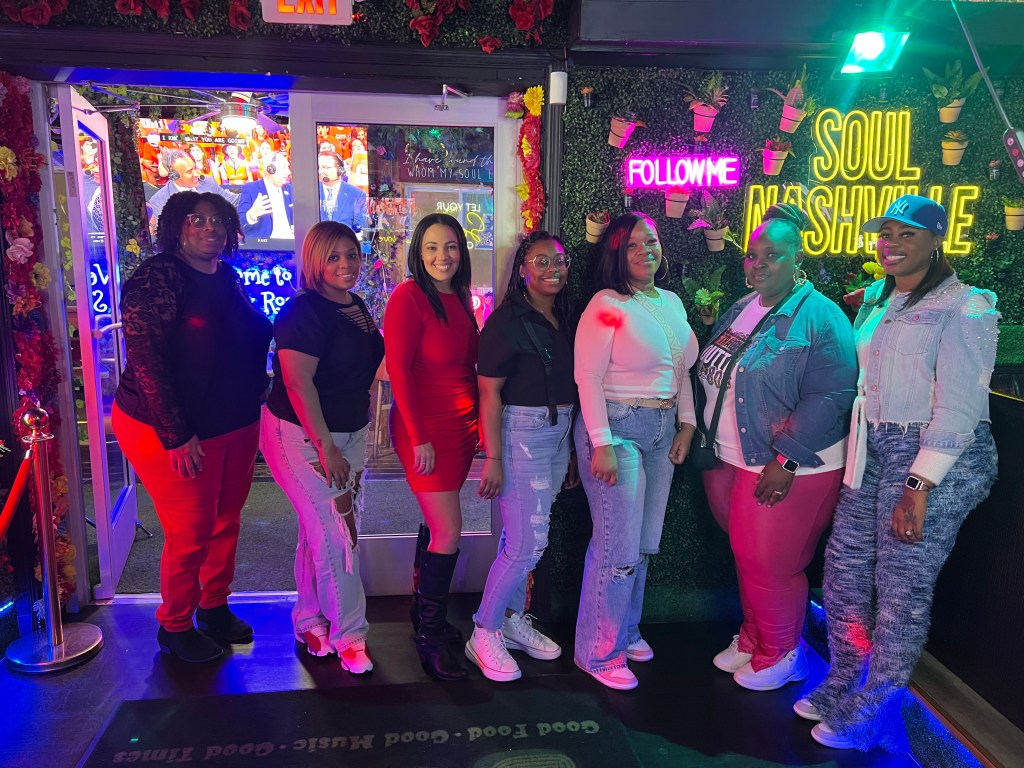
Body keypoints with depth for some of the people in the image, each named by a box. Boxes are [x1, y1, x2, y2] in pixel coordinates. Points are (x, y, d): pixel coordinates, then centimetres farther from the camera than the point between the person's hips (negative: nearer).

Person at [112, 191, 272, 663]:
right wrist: (177, 437, -20)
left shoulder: (227, 279, 8)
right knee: (191, 534, 3)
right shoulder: (156, 278, -14)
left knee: (226, 522, 16)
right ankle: (174, 627, 25)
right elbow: (146, 363, -19)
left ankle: (214, 608, 36)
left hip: (237, 425, 7)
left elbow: (254, 337, 18)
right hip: (173, 431, -7)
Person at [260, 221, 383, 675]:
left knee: (318, 533, 16)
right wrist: (325, 447, -21)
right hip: (302, 436, -8)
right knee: (336, 535, -4)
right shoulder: (304, 311, -18)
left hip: (348, 433, 8)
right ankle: (349, 636, 11)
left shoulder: (356, 306, 8)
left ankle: (311, 623, 31)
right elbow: (298, 382, -23)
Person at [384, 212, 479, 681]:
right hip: (426, 429, -7)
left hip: (460, 427, 7)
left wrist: (478, 424, 11)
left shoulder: (459, 300, 11)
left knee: (437, 526, 15)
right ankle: (430, 637, 9)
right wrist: (419, 437, -17)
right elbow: (398, 368, -15)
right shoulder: (409, 296, -12)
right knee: (448, 531, -7)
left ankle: (425, 613, 31)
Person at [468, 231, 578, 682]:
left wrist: (572, 448, 15)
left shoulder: (564, 319, 11)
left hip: (559, 434, 7)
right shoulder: (507, 321, -11)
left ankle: (512, 619, 31)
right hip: (521, 435, -7)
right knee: (527, 543, -5)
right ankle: (484, 635, 12)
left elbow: (571, 386, 14)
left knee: (524, 537, 15)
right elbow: (489, 393, -13)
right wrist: (493, 458, -17)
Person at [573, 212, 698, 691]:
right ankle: (598, 652, 16)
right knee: (618, 547, -3)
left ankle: (625, 629, 35)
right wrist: (601, 443, -18)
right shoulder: (607, 305, -10)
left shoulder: (672, 303, 12)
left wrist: (687, 424, 10)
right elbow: (588, 377, -14)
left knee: (645, 543, 15)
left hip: (663, 431, 7)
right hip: (617, 427, -7)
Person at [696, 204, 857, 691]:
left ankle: (780, 655, 27)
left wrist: (786, 460, -24)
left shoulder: (820, 318, -15)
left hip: (787, 471, -7)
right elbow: (711, 380, 17)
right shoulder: (740, 310, 10)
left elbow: (830, 397, -22)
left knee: (770, 566, 3)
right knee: (746, 557, 19)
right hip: (733, 462, 8)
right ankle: (752, 639, 39)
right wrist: (708, 446, 14)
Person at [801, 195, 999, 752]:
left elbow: (958, 405, -15)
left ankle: (873, 710, 20)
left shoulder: (963, 306, -9)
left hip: (937, 457, -7)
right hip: (872, 449, 7)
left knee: (901, 585, 3)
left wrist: (918, 485, -19)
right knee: (844, 566, 11)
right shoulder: (875, 302, 14)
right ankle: (844, 681, 31)